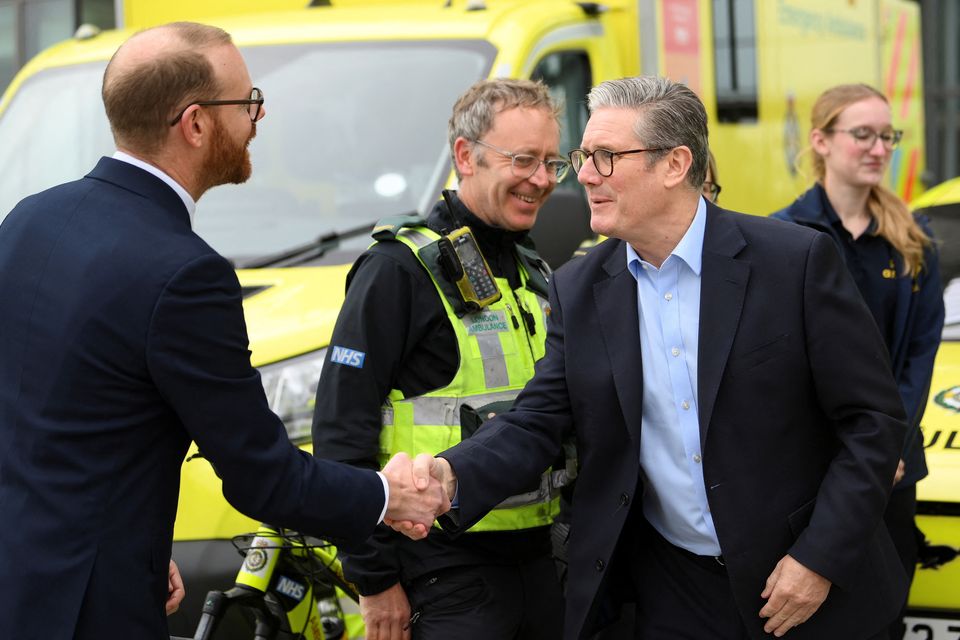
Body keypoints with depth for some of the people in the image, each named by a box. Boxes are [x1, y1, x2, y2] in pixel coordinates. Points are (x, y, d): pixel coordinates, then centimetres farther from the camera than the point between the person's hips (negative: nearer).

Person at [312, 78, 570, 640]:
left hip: (538, 559, 7)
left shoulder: (535, 272, 14)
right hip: (445, 568, -7)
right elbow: (341, 431, -14)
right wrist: (375, 577, -15)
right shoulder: (401, 269, -11)